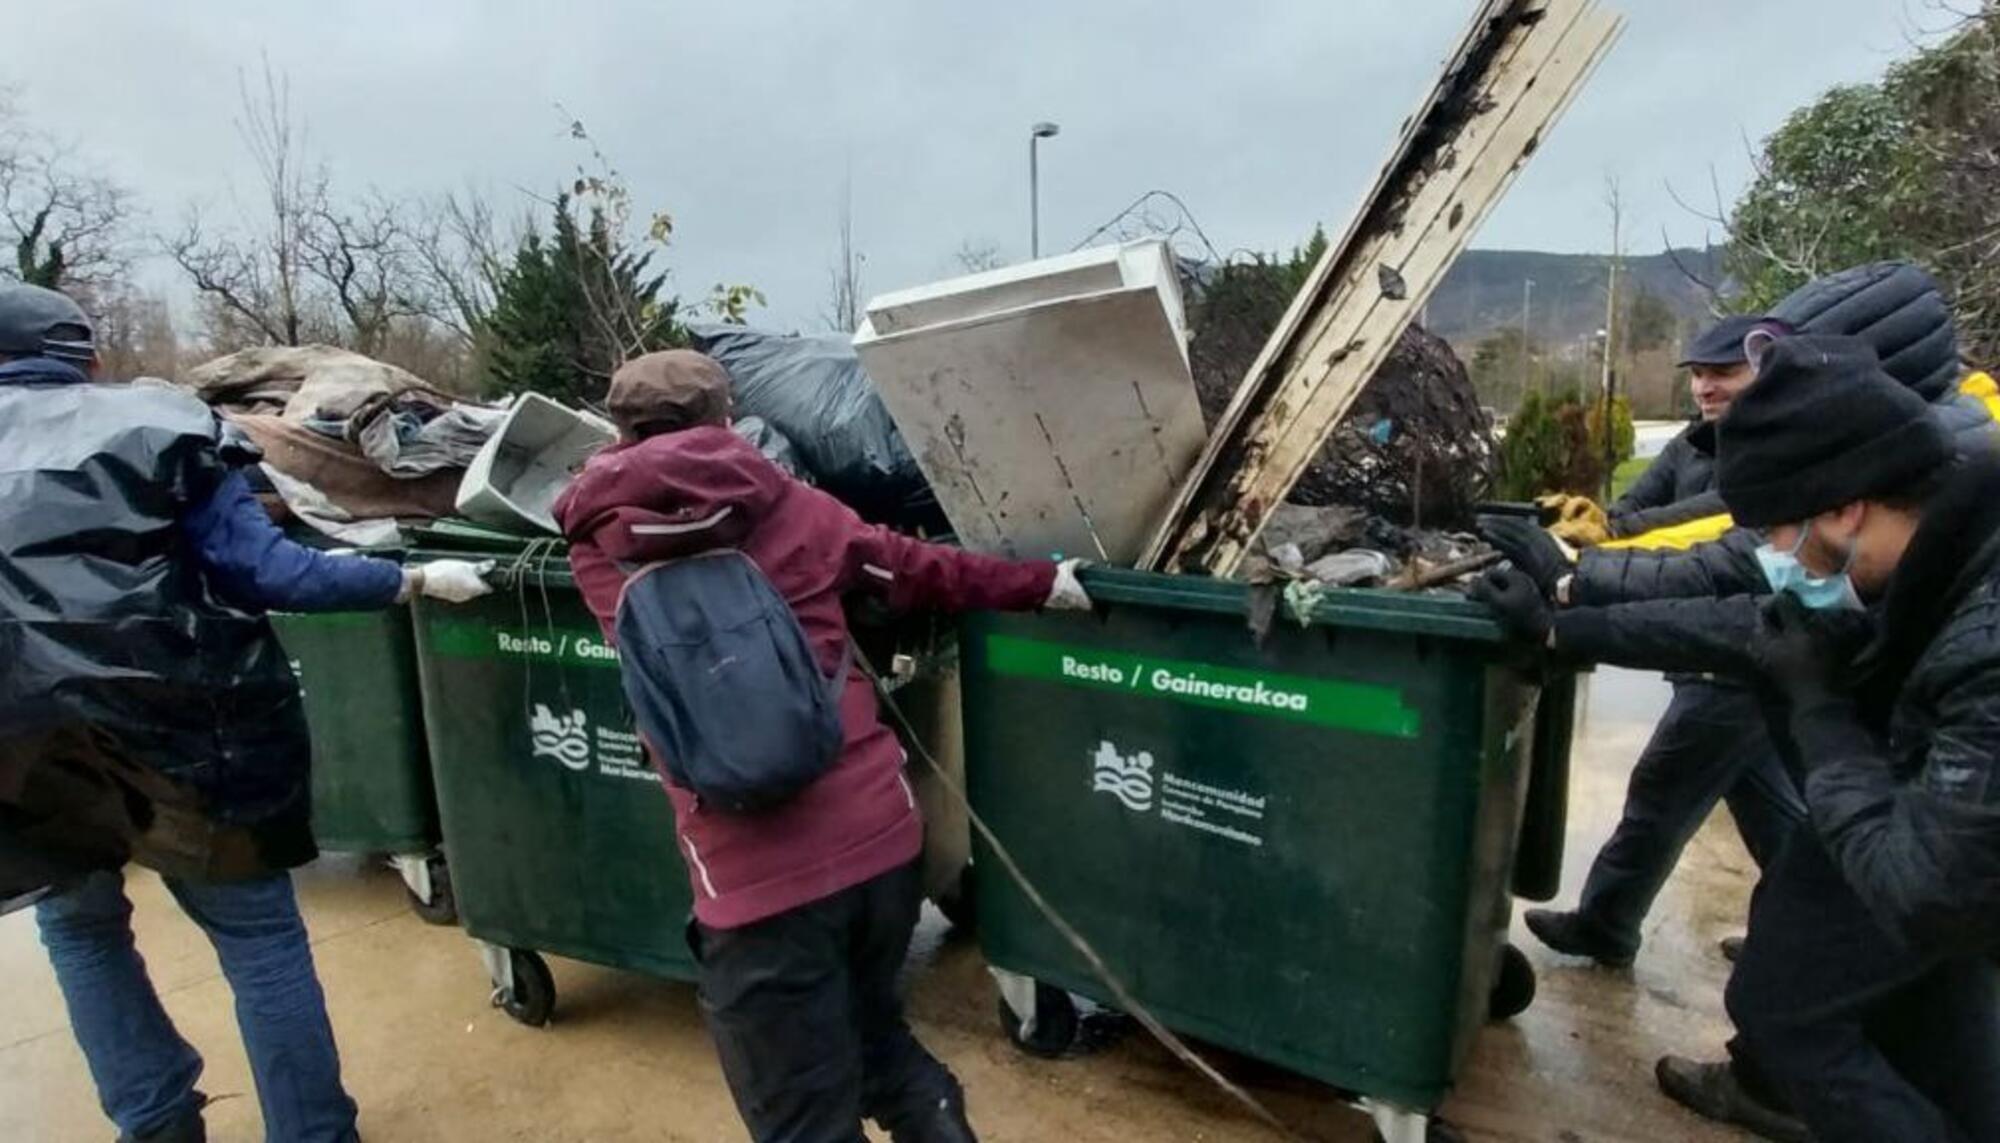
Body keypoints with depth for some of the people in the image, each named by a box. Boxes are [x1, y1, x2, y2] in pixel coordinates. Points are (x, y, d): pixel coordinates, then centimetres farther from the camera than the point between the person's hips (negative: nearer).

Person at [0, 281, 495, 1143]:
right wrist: (418, 581, -6)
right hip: (178, 734, -3)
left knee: (79, 925, 29)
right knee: (259, 938, 11)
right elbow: (266, 572, -11)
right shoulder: (152, 426, -4)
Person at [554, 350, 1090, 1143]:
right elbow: (917, 571, 13)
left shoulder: (599, 544, 3)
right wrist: (1039, 583, 23)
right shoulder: (787, 506, 5)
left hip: (753, 875, -3)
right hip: (878, 833, 3)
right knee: (873, 1029, 31)